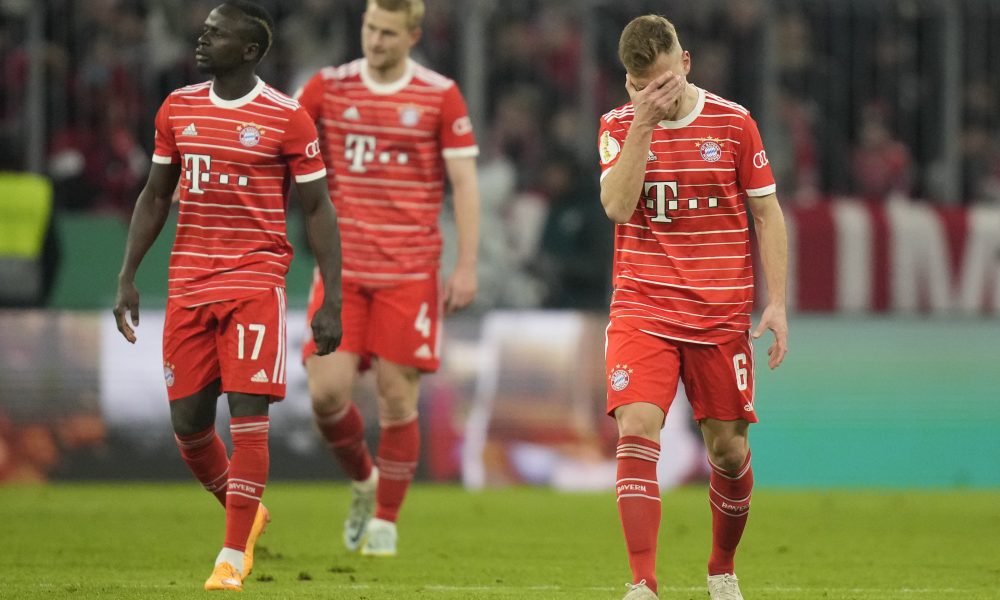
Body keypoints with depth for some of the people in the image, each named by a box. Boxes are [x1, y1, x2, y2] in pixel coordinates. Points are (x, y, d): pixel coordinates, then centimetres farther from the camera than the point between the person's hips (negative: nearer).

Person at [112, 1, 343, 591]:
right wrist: (127, 277, 11)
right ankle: (246, 514, 29)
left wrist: (332, 300, -7)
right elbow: (156, 196, 18)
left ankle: (233, 556, -8)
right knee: (188, 421, 5)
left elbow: (318, 209, -2)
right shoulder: (178, 108, 9)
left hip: (256, 281, -5)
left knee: (248, 416, -11)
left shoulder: (287, 118, -5)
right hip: (189, 284, 5)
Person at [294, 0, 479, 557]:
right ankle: (363, 480, 21)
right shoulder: (329, 87, 4)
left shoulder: (441, 97, -2)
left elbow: (465, 183, -1)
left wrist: (467, 266, -6)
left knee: (398, 398, -3)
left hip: (410, 271, -2)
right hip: (342, 267, 2)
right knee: (327, 390, -8)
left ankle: (386, 521, 13)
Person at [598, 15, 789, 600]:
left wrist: (777, 303, -2)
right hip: (641, 309, -1)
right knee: (636, 431, -18)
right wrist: (644, 125, -18)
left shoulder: (733, 122, 1)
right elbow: (617, 205, -12)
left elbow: (767, 213, 5)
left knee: (728, 446, 4)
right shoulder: (619, 126, 3)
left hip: (721, 312, 1)